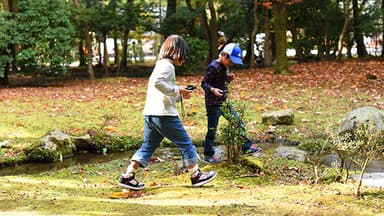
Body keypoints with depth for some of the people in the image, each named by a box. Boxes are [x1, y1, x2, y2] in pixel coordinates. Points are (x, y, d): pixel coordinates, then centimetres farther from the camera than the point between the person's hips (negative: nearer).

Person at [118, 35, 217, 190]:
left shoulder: (160, 65, 22)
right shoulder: (167, 65, -8)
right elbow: (157, 82, -27)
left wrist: (181, 96, 18)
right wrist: (177, 90, -17)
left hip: (150, 114, 9)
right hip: (164, 114, -9)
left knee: (148, 146, 11)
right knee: (185, 143, 4)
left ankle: (127, 176, 5)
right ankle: (196, 175, 12)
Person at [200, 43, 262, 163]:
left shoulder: (225, 67, 9)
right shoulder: (213, 67, -17)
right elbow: (204, 83, -18)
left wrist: (229, 78, -1)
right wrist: (212, 89, -36)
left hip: (224, 102, 9)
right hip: (213, 104, -9)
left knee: (238, 122, 12)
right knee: (212, 130, 0)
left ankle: (246, 147, 23)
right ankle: (208, 156, 11)